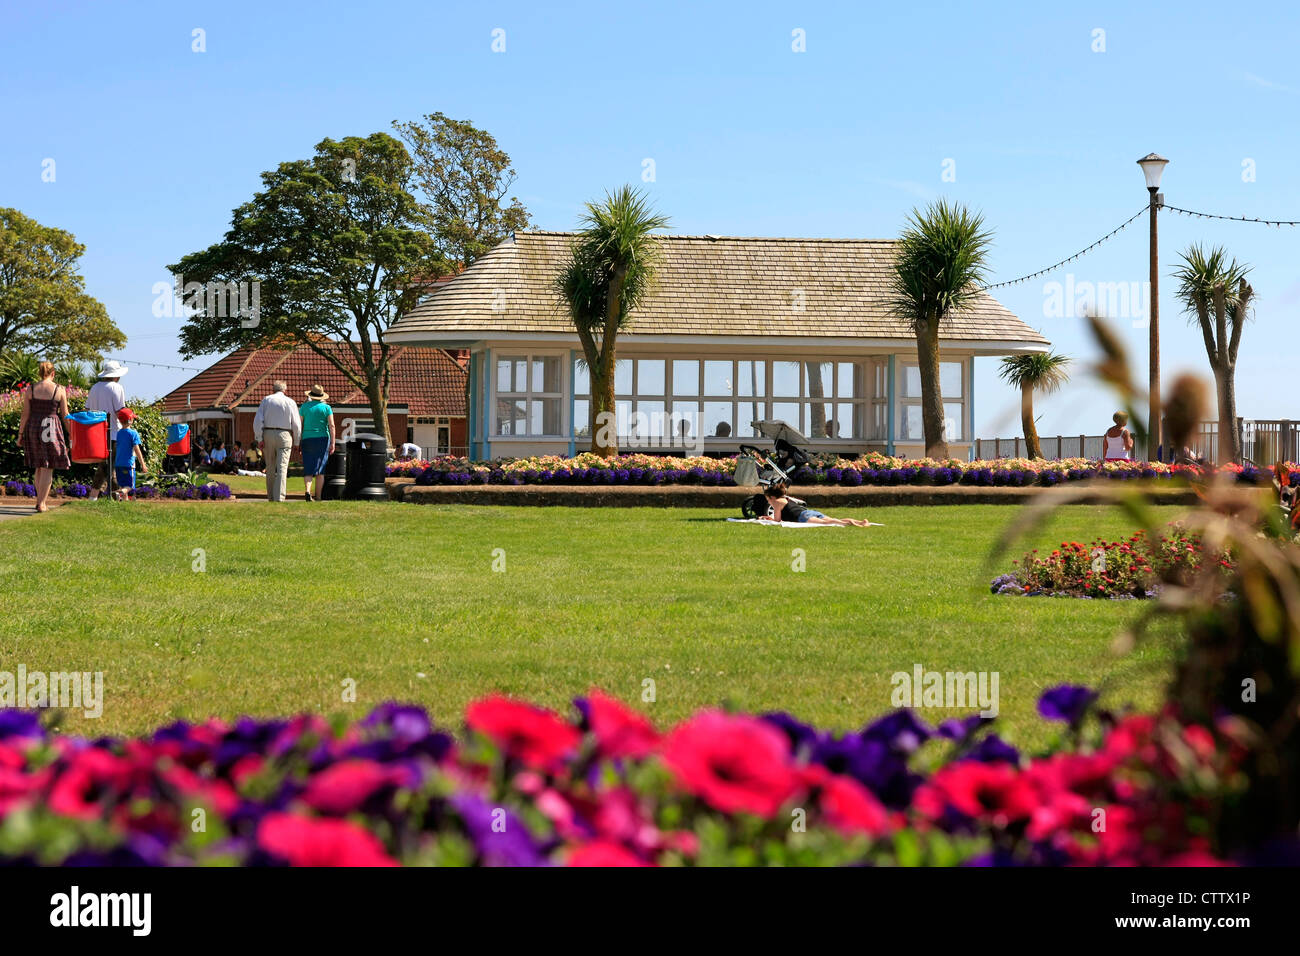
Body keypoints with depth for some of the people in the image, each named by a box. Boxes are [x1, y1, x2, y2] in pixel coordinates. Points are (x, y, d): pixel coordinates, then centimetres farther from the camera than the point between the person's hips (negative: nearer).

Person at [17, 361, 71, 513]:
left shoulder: (30, 390, 1)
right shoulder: (59, 390, -4)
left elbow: (25, 414, 0)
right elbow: (65, 415, -1)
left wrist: (20, 433, 7)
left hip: (33, 428, 3)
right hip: (52, 429, -3)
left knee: (39, 467, 17)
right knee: (48, 468, 1)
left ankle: (41, 501, 21)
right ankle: (41, 503, -5)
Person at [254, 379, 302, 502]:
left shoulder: (266, 400, 5)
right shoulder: (290, 402, 3)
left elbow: (258, 420, -2)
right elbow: (297, 424, 2)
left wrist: (260, 438, -1)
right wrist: (297, 441, 11)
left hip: (268, 434, 2)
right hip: (284, 435, -2)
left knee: (270, 468, 12)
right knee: (282, 468, -6)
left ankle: (271, 497, 19)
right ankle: (279, 497, -17)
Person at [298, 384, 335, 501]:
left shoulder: (304, 407, 4)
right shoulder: (326, 407, 0)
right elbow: (331, 426, -6)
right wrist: (333, 443, -4)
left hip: (307, 439, 1)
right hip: (322, 439, -1)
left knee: (308, 469, 0)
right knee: (320, 470, 5)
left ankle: (307, 490, -23)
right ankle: (318, 496, 4)